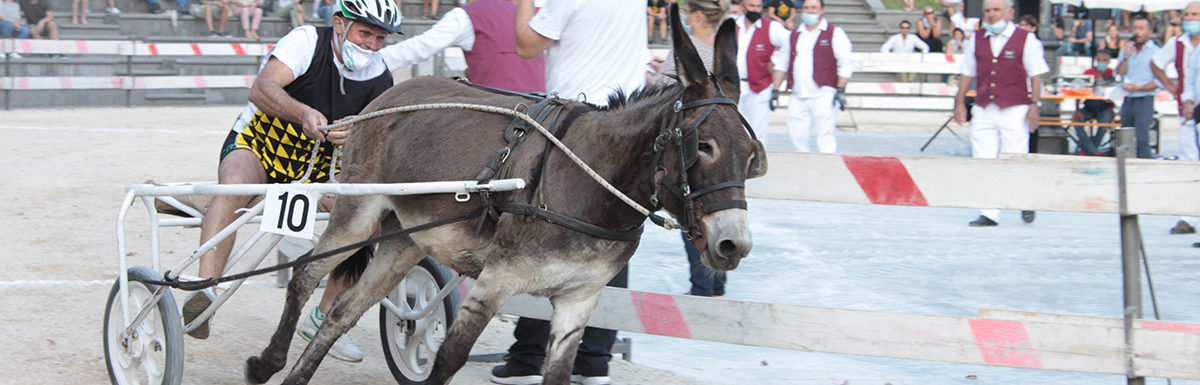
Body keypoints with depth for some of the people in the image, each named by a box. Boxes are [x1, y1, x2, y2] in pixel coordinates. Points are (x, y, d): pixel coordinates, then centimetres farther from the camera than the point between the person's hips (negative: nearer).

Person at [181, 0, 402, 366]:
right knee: (235, 187, -38)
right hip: (256, 146, -5)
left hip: (314, 170, 5)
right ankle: (203, 291, -50)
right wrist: (304, 113, -52)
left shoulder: (379, 78, -3)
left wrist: (351, 136, -35)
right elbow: (261, 89, -32)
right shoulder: (307, 41, -18)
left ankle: (323, 318, -2)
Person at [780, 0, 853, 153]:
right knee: (796, 135, 4)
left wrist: (840, 90, -10)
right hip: (798, 97, 6)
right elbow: (783, 64, 23)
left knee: (824, 136, -10)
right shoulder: (794, 35, 17)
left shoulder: (834, 33, 2)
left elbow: (846, 64, -2)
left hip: (823, 94, -5)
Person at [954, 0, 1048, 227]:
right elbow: (967, 73, 17)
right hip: (983, 110, 4)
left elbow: (1036, 74, 1)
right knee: (983, 163, -2)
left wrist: (1035, 105, -6)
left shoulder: (1025, 39, 1)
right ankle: (989, 214, 2)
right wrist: (960, 102, 11)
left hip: (1014, 110, -4)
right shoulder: (976, 40, 12)